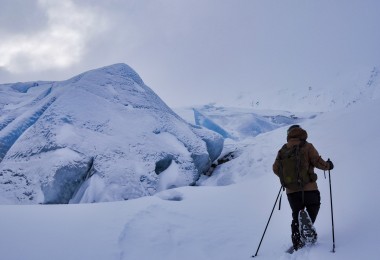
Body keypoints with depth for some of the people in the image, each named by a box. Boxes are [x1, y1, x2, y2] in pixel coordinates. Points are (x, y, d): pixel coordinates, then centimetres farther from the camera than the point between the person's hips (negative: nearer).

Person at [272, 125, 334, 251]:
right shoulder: (307, 146, -2)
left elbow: (276, 168, 5)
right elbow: (317, 162, -9)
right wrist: (328, 165, 12)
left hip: (291, 190, 4)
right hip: (308, 188, -4)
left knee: (296, 216, 16)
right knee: (314, 207, 18)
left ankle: (297, 242, 7)